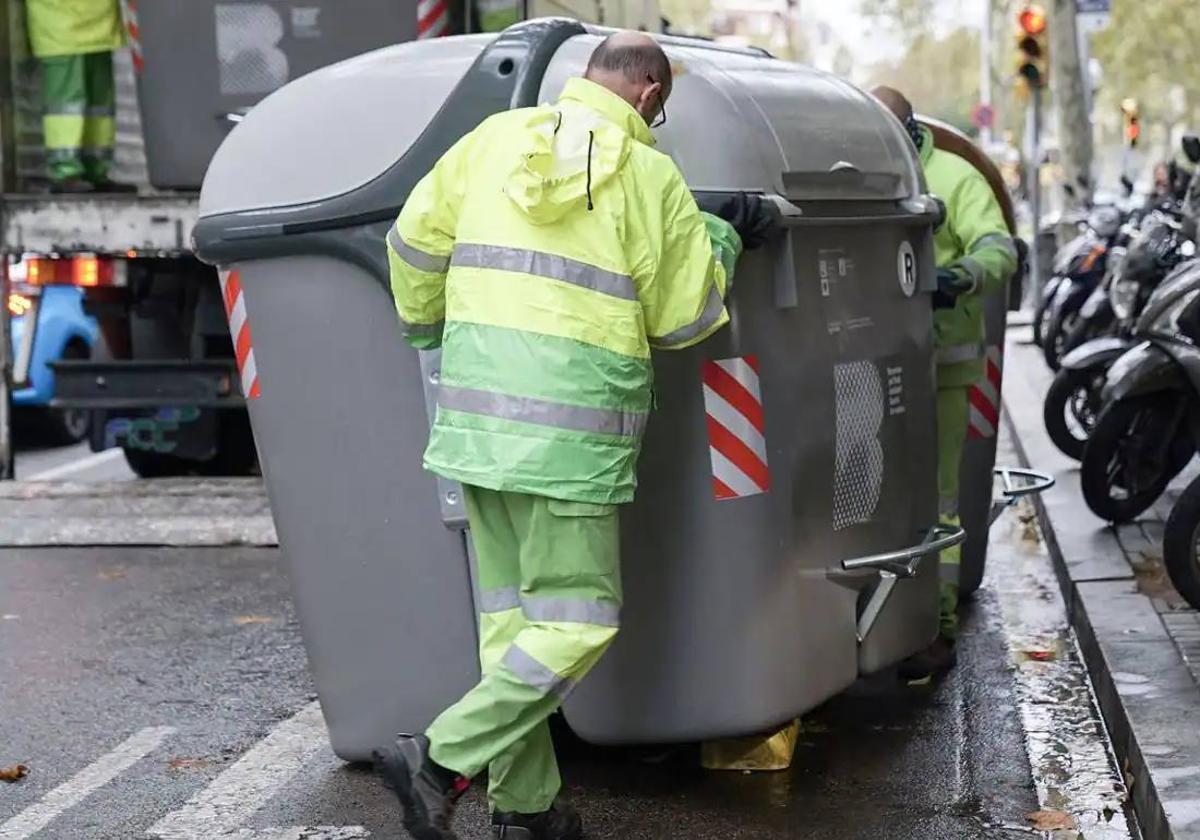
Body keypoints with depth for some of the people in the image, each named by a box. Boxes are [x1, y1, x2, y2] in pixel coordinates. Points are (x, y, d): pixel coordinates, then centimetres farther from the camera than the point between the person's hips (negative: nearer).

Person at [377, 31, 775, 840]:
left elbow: (416, 240, 14)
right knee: (579, 619, 2)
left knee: (512, 612, 13)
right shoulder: (649, 176, -2)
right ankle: (441, 760, -8)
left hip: (478, 411, 6)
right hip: (571, 433, -6)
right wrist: (723, 236, 19)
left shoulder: (497, 137, 10)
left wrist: (425, 323, 31)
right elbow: (686, 317, 3)